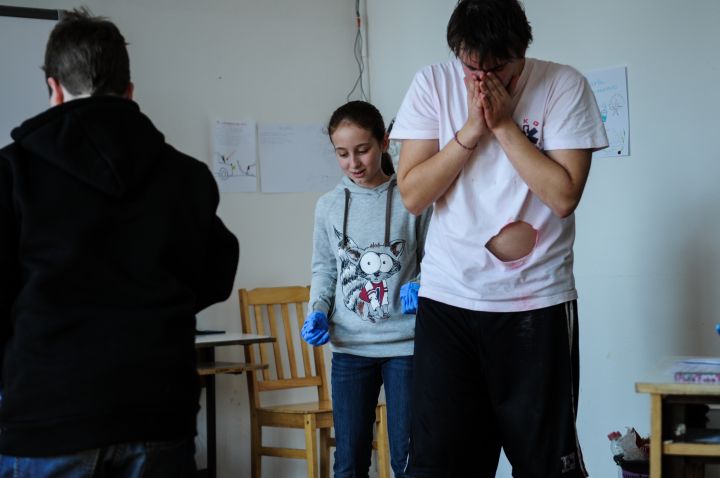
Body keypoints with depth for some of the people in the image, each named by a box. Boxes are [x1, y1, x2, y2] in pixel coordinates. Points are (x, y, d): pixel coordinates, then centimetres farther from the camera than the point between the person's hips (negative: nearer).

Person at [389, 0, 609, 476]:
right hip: (447, 299, 1)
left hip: (537, 301, -1)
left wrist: (503, 124, -15)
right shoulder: (433, 85, -1)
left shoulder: (564, 87, -6)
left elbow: (564, 195, -13)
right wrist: (471, 128, -13)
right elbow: (412, 194, -5)